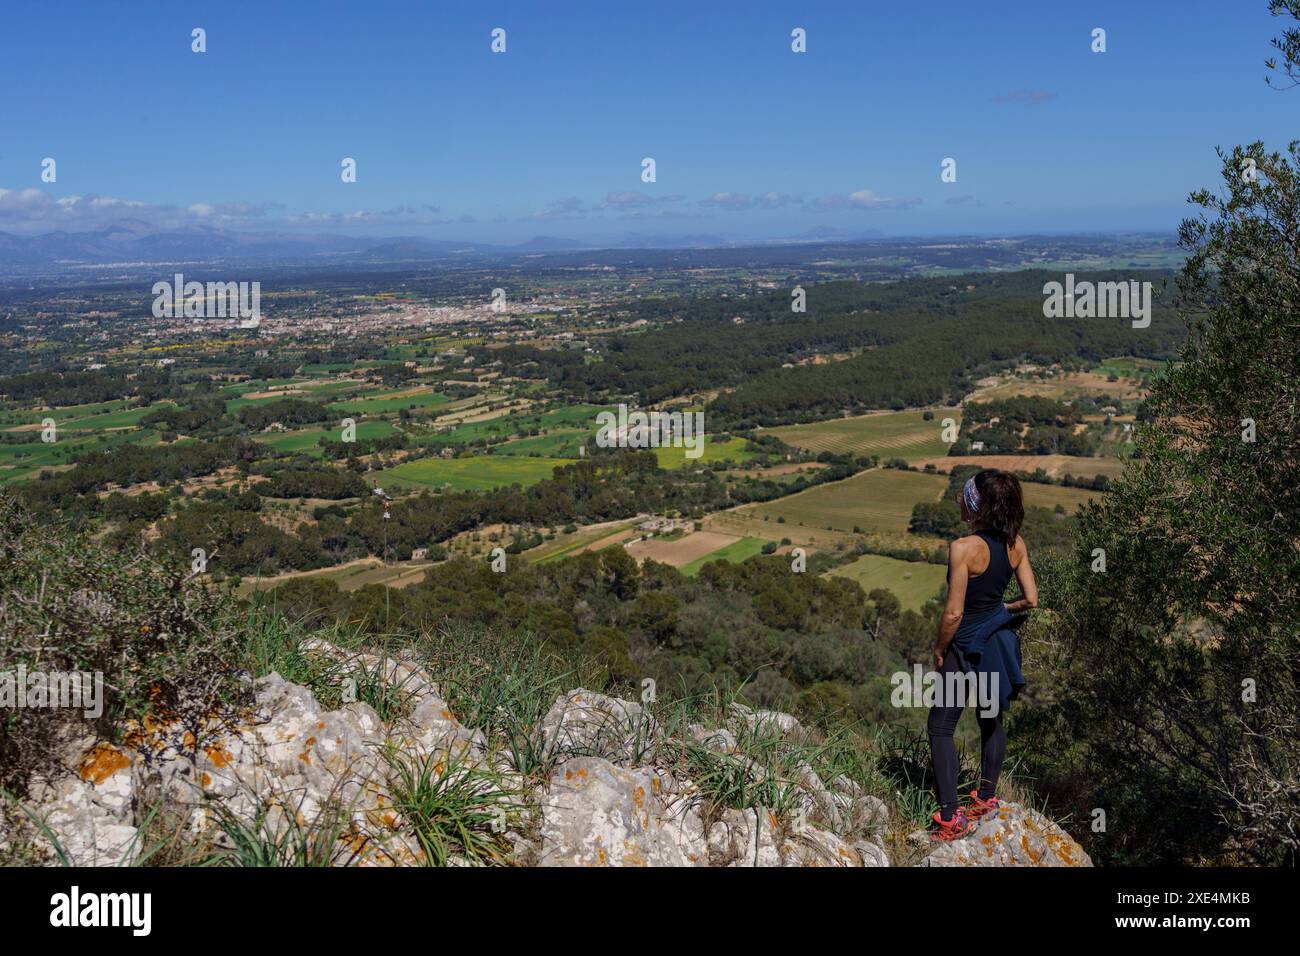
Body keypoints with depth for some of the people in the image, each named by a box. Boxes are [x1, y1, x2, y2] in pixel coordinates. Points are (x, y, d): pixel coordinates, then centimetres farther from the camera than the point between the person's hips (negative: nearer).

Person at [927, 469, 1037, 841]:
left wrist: (940, 649, -8)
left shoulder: (963, 548, -26)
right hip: (1001, 640, 7)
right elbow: (1031, 599, -1)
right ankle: (986, 796, 35)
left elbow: (954, 613, -24)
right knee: (992, 720, 21)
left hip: (968, 647, -7)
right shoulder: (1016, 543, -7)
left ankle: (950, 818, 1)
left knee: (940, 728, 3)